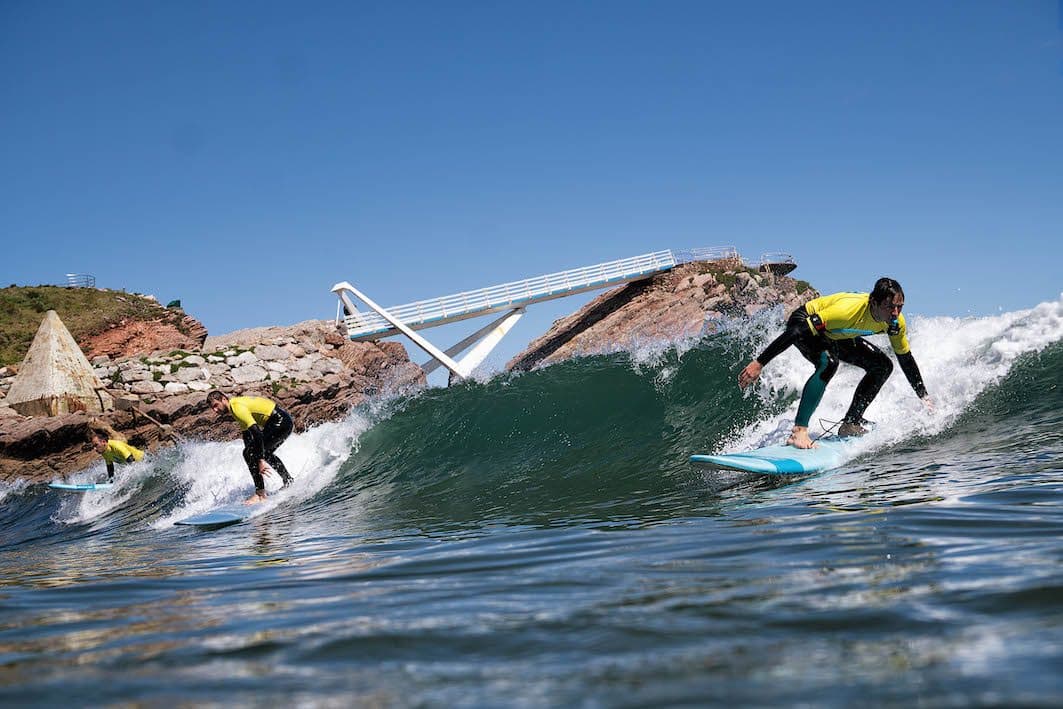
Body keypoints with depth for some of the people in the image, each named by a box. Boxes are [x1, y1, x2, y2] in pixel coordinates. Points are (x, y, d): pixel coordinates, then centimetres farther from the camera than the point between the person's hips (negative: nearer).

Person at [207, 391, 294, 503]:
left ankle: (260, 493, -14)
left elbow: (256, 431, -28)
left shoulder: (236, 407, -19)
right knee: (266, 453, 31)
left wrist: (261, 460, -31)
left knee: (250, 453, -14)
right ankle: (289, 483, 47)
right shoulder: (237, 403, 13)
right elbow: (246, 430, 25)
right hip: (285, 422, 11)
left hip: (280, 422, -11)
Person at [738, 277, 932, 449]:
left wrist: (924, 397, 6)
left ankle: (850, 425, 8)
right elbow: (796, 332, -39)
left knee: (883, 366, 1)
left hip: (836, 336, 8)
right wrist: (759, 363, -40)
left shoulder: (896, 322, -19)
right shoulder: (848, 310, -41)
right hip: (803, 323, -8)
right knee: (828, 362, -37)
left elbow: (906, 360, 1)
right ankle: (799, 432, -38)